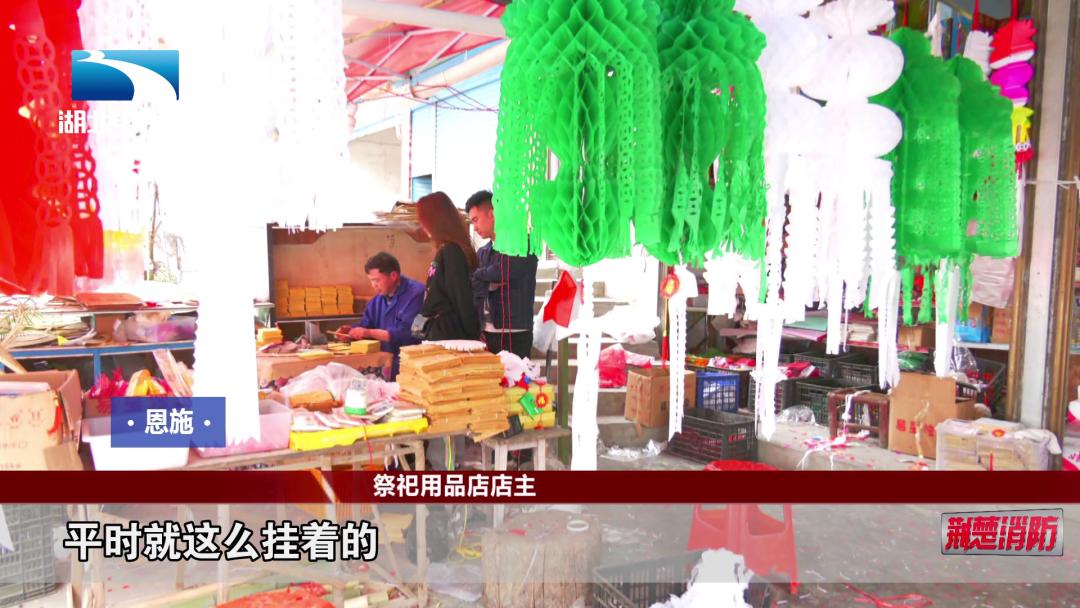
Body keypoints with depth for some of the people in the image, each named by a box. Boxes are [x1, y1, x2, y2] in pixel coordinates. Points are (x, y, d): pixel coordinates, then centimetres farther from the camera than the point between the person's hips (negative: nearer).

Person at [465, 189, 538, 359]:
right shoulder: (482, 254, 17)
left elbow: (505, 272, -19)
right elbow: (471, 288, 9)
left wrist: (479, 275, -3)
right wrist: (489, 284, -11)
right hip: (486, 333, 6)